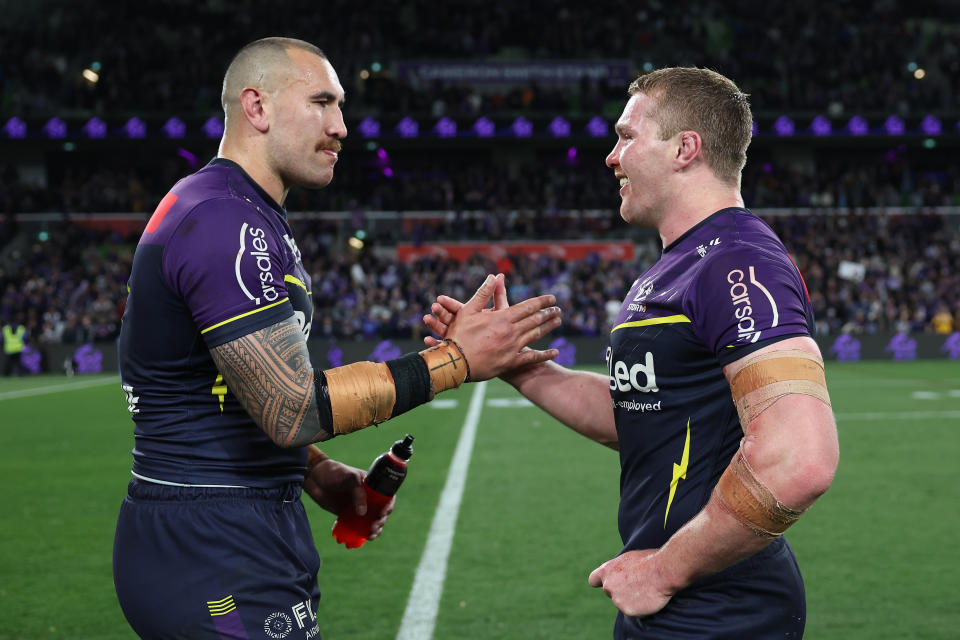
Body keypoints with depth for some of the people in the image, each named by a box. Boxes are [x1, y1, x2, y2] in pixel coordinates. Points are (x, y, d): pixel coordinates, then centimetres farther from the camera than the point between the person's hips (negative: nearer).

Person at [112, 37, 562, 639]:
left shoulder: (210, 211, 16)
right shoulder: (229, 226, -19)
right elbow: (293, 409, -24)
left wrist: (315, 472, 6)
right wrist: (454, 360, -20)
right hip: (217, 562, -10)